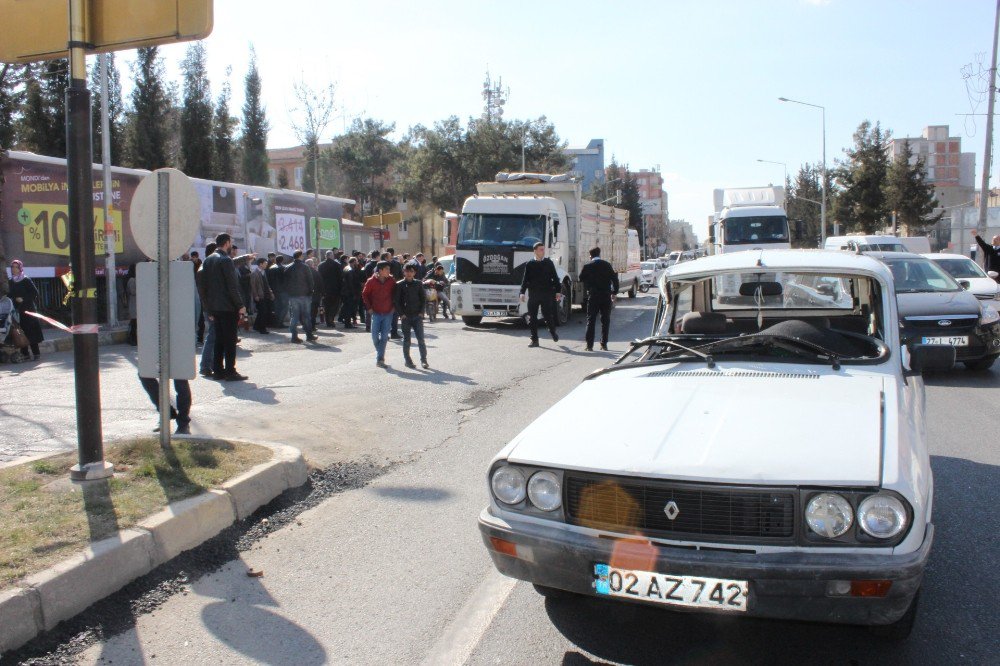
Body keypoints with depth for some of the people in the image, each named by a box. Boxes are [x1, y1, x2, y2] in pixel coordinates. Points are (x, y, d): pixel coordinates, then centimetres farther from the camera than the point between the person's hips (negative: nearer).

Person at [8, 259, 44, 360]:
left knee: (30, 331, -7)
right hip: (17, 310, 5)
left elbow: (35, 293, -8)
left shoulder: (26, 280, -4)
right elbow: (10, 294, 17)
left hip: (27, 309, -5)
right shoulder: (11, 282, 12)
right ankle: (24, 353, 7)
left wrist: (23, 299, -14)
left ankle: (36, 353, -4)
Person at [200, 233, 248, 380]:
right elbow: (232, 285, -17)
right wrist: (240, 305, -12)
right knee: (230, 340, -4)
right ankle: (230, 372, -3)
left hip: (214, 307, 8)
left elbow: (205, 284, 15)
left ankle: (217, 370, 14)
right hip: (227, 307, -8)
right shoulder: (225, 260, -13)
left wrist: (210, 308, 18)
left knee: (219, 339, 13)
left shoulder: (207, 260, 12)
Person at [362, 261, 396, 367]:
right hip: (376, 313, 0)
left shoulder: (391, 281, -1)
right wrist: (369, 307, 0)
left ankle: (380, 358, 1)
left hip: (388, 313, 1)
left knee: (384, 336, -2)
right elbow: (365, 294, 5)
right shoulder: (372, 281, -5)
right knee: (375, 335, 1)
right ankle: (380, 355, 24)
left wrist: (394, 306, 3)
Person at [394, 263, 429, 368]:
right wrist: (401, 314, -8)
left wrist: (421, 312, -1)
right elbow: (396, 301, -1)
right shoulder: (399, 285, 0)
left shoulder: (418, 284, 6)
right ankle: (407, 360, 14)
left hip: (417, 316, 1)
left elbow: (424, 298, 9)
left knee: (420, 338, -3)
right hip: (405, 316, -1)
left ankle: (423, 360, 0)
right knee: (406, 339, 6)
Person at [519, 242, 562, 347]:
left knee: (548, 315, 0)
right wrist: (522, 292, -5)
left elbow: (555, 278, 7)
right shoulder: (529, 264, 6)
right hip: (533, 294, 1)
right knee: (532, 317, 0)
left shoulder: (549, 263, 6)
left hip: (546, 294, -1)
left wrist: (557, 292, 0)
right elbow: (525, 280, 5)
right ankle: (534, 340, 7)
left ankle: (553, 332, 27)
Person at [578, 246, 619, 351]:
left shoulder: (587, 267, -5)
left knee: (591, 320, 3)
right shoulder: (607, 265, 1)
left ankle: (589, 345, -4)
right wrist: (614, 292, 10)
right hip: (606, 296, 2)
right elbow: (614, 279, 1)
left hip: (593, 296, -2)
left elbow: (581, 279, 1)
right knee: (605, 320, 11)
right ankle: (604, 344, 11)